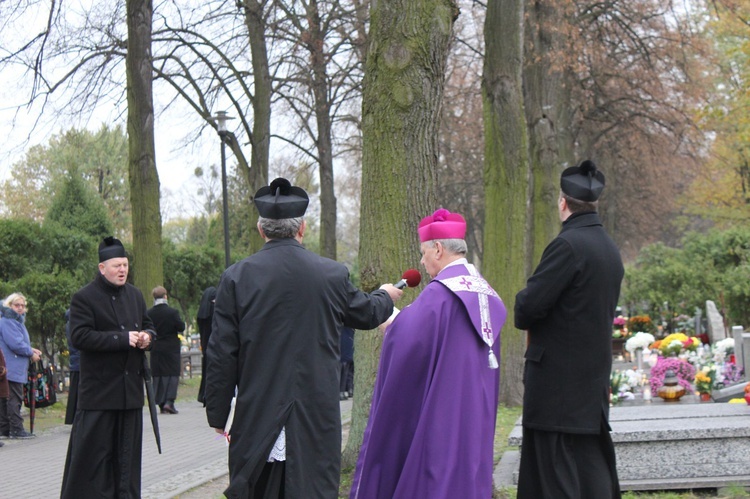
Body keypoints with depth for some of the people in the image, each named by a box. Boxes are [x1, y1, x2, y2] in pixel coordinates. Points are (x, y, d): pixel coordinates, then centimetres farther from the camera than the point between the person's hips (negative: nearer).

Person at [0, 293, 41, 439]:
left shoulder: (17, 321, 21)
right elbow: (15, 344, -20)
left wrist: (31, 349, 10)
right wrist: (31, 353, -8)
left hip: (15, 368, 10)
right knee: (14, 398, -8)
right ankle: (16, 429, -7)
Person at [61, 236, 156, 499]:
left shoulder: (135, 295, 13)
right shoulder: (84, 297, -8)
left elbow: (149, 326, 25)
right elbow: (79, 336, -18)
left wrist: (147, 336, 0)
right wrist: (122, 339, -21)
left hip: (130, 387, 6)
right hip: (99, 390, -6)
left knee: (127, 451, 10)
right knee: (93, 450, -5)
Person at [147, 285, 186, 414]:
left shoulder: (149, 313, -3)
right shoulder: (172, 312, -13)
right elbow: (181, 327, -10)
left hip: (155, 349, 3)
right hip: (171, 348, -3)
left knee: (158, 375, 8)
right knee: (172, 374, 2)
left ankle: (161, 404, 7)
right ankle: (169, 402, -11)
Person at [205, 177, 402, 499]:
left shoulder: (237, 278, -4)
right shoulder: (333, 275, -1)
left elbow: (221, 355, -3)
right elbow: (366, 314, 19)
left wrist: (217, 415, 8)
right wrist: (386, 297, 43)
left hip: (256, 424, 0)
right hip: (316, 424, 0)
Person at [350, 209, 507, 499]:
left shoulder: (440, 291, -16)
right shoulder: (487, 293, 10)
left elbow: (406, 337, -22)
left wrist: (391, 323, -1)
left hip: (440, 410, -8)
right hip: (475, 413, 8)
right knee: (467, 470, 11)